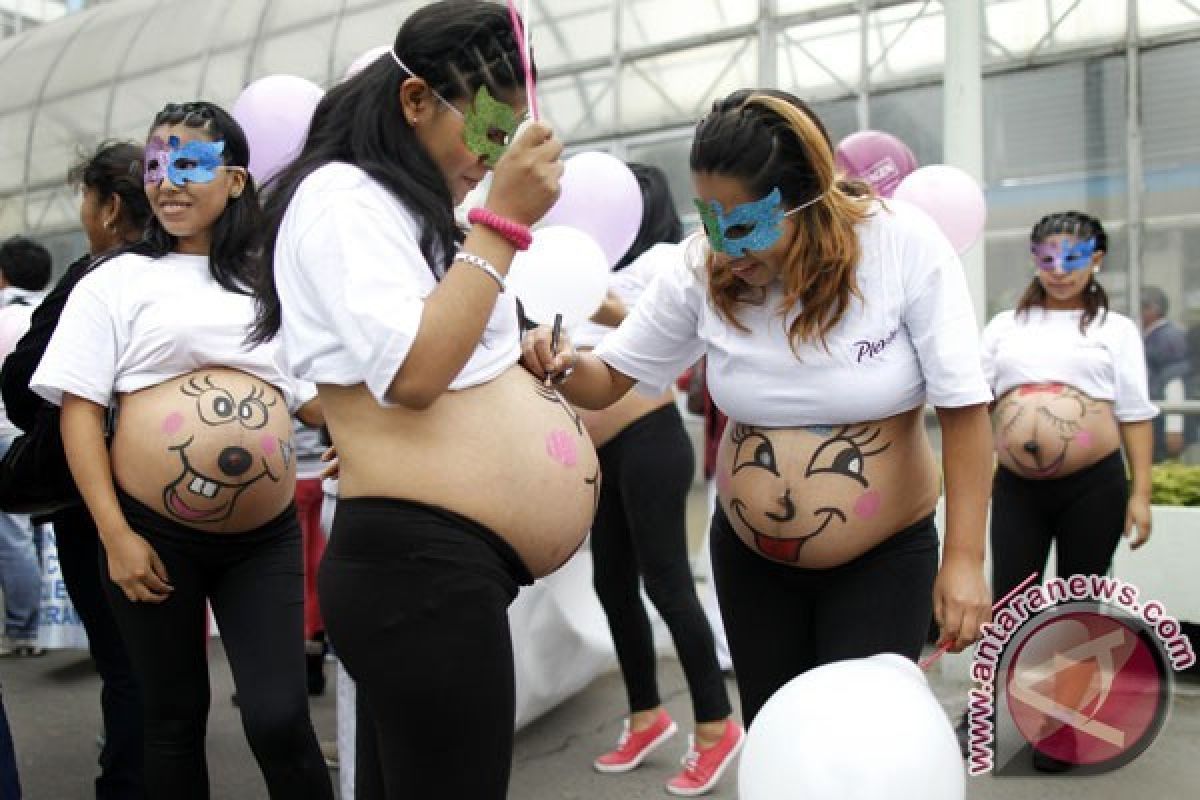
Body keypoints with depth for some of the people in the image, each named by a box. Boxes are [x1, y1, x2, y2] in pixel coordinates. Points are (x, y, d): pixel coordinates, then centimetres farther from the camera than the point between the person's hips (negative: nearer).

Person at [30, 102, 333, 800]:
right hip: (155, 532, -1)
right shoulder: (118, 280, 3)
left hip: (266, 537, 1)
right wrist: (115, 536, -10)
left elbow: (316, 402, 18)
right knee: (175, 717, 12)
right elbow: (79, 409, -3)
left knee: (279, 719, -2)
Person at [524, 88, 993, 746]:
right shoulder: (703, 269, -12)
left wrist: (964, 558, -19)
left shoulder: (904, 246, -19)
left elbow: (963, 408, -16)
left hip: (883, 558, -3)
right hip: (749, 555, 3)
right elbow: (610, 377, -3)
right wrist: (566, 369, -26)